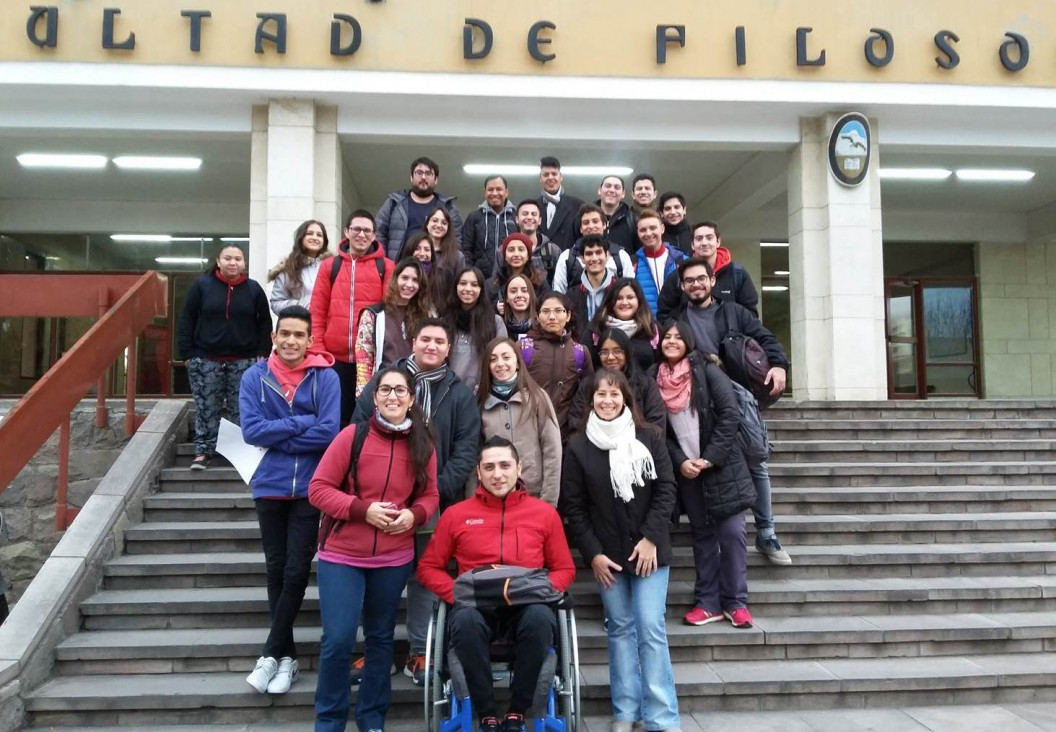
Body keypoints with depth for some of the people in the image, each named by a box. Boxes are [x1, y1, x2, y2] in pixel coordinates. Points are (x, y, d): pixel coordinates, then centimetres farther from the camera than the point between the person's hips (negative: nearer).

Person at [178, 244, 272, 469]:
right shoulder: (201, 285, 1)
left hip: (244, 361, 1)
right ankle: (203, 451, 11)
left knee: (241, 411, 3)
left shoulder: (253, 289, 5)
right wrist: (187, 353, -2)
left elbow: (265, 323, 7)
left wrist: (262, 353, -2)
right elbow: (186, 320, 3)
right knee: (206, 409, 2)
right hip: (206, 360, 0)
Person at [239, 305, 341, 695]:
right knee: (276, 571, 10)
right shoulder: (254, 377, -1)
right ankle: (287, 656, 23)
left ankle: (271, 654, 13)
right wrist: (301, 423, -14)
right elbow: (250, 430, -10)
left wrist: (276, 436, -12)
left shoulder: (325, 377, -6)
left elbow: (328, 433, -15)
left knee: (296, 572, -1)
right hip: (270, 486, 2)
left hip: (310, 488, -2)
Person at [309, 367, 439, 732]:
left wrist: (414, 514, -14)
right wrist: (362, 509, -21)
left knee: (381, 638, 15)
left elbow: (429, 495, 8)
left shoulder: (423, 445, -2)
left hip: (394, 559, 3)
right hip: (341, 555, -3)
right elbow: (318, 488, -10)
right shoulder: (352, 435, -11)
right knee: (338, 639, -4)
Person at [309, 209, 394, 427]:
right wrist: (318, 350, -2)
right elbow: (317, 313, 6)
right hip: (335, 358, 2)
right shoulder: (330, 266, 8)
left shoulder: (386, 267, 2)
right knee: (337, 417, 10)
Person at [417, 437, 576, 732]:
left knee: (541, 618, -35)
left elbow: (565, 570, 13)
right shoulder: (456, 515, 8)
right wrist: (458, 594, -7)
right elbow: (428, 568, 11)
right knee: (465, 621, -36)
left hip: (527, 606, 0)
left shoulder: (545, 513, 9)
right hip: (477, 606, 0)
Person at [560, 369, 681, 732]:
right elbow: (573, 508, 0)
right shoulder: (578, 447, -1)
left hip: (648, 550, -1)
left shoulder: (649, 438, -1)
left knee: (651, 628, -3)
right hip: (606, 553, 1)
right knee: (620, 628, 8)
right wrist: (592, 554, -6)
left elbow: (666, 490, -2)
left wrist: (651, 539, -10)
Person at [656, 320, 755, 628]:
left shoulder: (707, 369, -6)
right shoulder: (656, 379, 5)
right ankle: (708, 602, 15)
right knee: (702, 535, 9)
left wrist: (710, 458, -15)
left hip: (722, 465, -3)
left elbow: (730, 414, -11)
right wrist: (680, 462, -7)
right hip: (686, 470, 3)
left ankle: (735, 602, 9)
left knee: (731, 533, -3)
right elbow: (660, 431, 6)